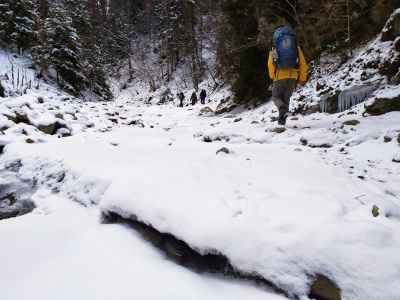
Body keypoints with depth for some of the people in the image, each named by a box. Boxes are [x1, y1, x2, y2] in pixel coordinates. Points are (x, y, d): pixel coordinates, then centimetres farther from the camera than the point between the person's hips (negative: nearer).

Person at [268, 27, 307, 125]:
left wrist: (272, 77, 13)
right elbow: (303, 64, 4)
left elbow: (270, 64, -1)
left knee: (276, 97, 12)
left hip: (279, 77, -2)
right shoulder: (296, 48, 6)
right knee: (286, 99, 14)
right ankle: (282, 120, 9)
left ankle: (283, 109, -19)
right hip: (292, 78, 2)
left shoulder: (275, 48, 1)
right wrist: (302, 79, 10)